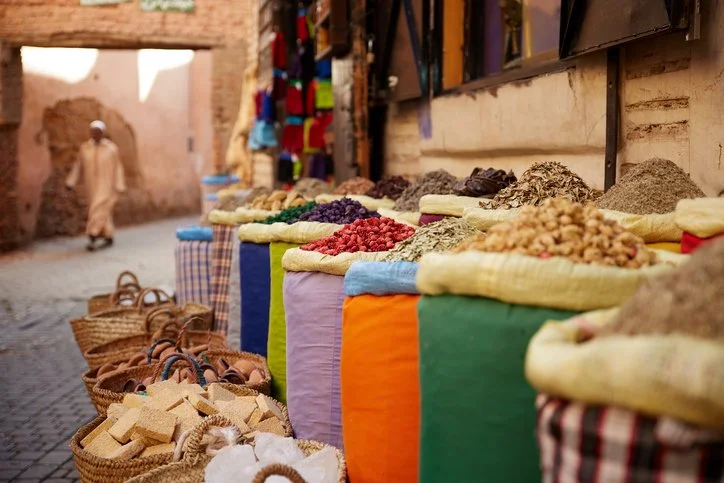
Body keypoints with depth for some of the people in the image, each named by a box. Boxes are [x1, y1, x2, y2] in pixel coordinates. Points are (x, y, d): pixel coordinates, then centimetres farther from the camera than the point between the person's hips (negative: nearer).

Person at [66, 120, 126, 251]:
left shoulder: (111, 148, -4)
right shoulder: (85, 148, 4)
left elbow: (117, 168, -3)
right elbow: (78, 166, 6)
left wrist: (119, 186, -7)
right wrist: (71, 182, 0)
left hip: (106, 185, -4)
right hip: (92, 184, 4)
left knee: (99, 209, -12)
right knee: (103, 211, 10)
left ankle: (93, 237, -13)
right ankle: (108, 237, 20)